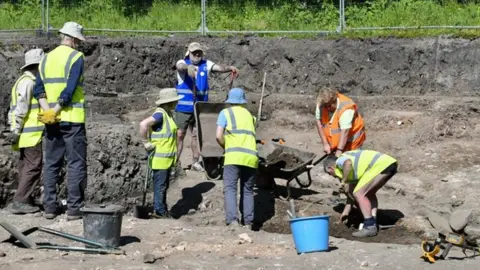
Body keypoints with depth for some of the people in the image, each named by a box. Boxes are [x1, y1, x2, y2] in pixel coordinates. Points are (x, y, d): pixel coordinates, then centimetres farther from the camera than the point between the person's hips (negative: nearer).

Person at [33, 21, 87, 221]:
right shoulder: (76, 57, -8)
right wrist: (55, 113, -13)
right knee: (76, 164, 0)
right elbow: (70, 90, -17)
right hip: (72, 118, -6)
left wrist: (48, 112, -6)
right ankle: (74, 208, -2)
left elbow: (39, 89, 4)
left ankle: (49, 207, 11)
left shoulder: (47, 58, 12)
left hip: (51, 120, 6)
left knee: (51, 164, 11)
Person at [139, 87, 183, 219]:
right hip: (160, 158, -10)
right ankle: (159, 211, 0)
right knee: (160, 184, -4)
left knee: (163, 185, 14)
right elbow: (143, 124, -30)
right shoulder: (160, 114, -17)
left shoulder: (168, 114, 13)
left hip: (166, 157, 10)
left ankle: (163, 211, 21)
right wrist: (146, 143, -22)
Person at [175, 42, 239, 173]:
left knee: (197, 135, 11)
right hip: (183, 108, -3)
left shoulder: (206, 64, 4)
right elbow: (180, 66, -29)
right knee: (180, 135, 0)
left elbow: (219, 68, -11)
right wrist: (188, 67, -53)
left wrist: (229, 68, -33)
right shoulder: (183, 63, -5)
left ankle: (195, 162, 21)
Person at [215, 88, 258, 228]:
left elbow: (219, 136, 1)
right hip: (252, 156, 4)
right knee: (247, 190, 12)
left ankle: (232, 220, -23)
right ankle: (248, 222, 7)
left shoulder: (225, 112, 11)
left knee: (230, 188, -8)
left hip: (234, 155, -4)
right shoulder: (248, 114, 25)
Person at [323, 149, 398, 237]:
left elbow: (348, 163, -21)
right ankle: (373, 224, 18)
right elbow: (351, 191, 39)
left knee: (359, 194, -3)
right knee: (369, 194, 25)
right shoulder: (352, 170, 32)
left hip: (380, 165, -10)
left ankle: (369, 227, -4)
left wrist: (343, 181, -9)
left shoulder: (340, 161, 5)